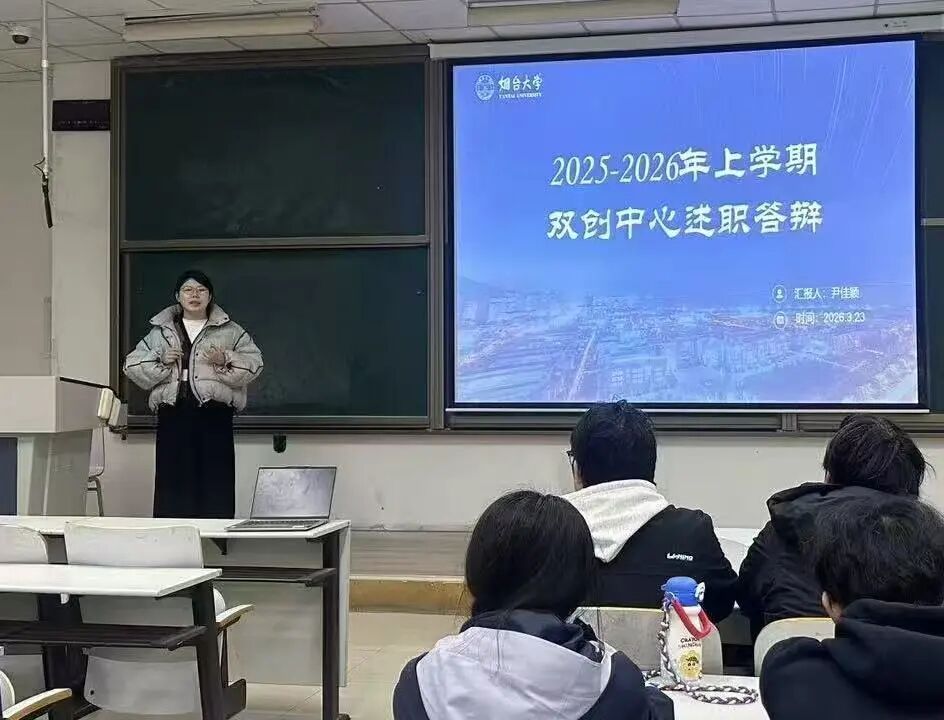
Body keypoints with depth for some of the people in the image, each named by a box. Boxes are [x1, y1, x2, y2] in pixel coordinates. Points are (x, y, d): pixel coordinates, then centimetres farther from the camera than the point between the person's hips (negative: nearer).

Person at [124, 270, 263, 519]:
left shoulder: (230, 331, 12)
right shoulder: (160, 332, 16)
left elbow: (253, 363, 5)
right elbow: (132, 366, 13)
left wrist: (225, 360, -11)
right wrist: (160, 361, -4)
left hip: (214, 415, -1)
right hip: (173, 415, 1)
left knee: (215, 482, -5)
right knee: (173, 482, -1)